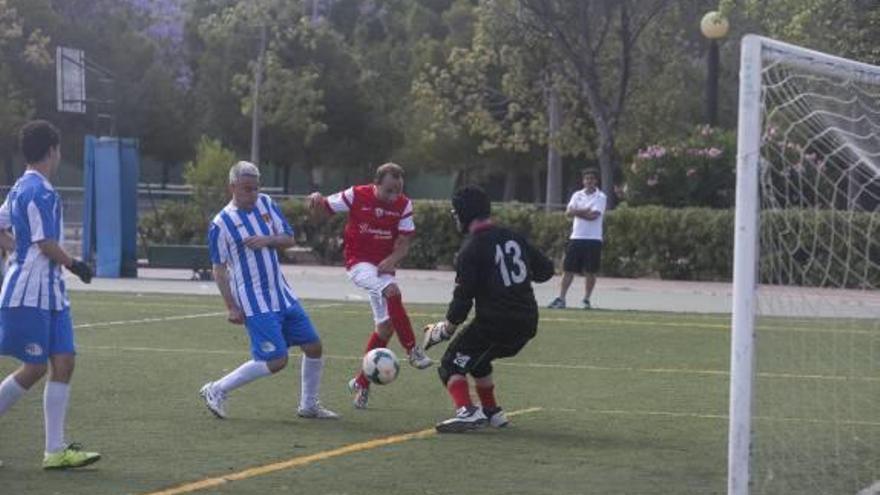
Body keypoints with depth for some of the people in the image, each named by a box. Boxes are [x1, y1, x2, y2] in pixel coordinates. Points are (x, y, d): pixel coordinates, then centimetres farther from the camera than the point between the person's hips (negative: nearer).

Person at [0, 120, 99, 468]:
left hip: (49, 293, 10)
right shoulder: (39, 192, -15)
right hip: (29, 295, -10)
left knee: (63, 363, 2)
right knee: (34, 368, -5)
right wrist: (74, 265, -4)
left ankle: (55, 450, 1)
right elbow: (47, 245, -17)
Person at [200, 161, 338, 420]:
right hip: (255, 304, -7)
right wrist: (231, 307, -12)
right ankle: (216, 391, 0)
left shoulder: (266, 204, 5)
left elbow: (289, 239, 7)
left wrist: (267, 240, -14)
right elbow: (219, 270, -8)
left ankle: (309, 405, 24)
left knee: (314, 346, 7)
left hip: (282, 294, 7)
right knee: (277, 360, -13)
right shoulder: (221, 224, -12)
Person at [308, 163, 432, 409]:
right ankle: (413, 350, -25)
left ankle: (361, 383, 19)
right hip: (359, 262, -5)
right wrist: (317, 199, -25)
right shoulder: (356, 196, -12)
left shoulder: (404, 205, -4)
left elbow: (403, 243, -4)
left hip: (383, 266, 5)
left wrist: (392, 259, -24)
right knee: (392, 291, -32)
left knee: (385, 326, 3)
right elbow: (322, 210, -1)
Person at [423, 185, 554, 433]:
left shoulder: (471, 249, -11)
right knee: (476, 358, 30)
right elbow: (545, 269, 16)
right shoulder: (514, 237, 9)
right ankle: (493, 412, 34)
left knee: (452, 365, 0)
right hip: (527, 323, 8)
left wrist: (444, 329, -1)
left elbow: (463, 297, -12)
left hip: (495, 322, -8)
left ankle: (466, 412, -23)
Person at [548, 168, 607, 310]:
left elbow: (593, 216, -14)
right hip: (576, 237, 3)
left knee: (590, 272, -1)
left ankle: (586, 300, 8)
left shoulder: (600, 197, -1)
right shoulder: (577, 195, 11)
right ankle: (561, 299, 2)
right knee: (568, 270, 1)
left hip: (593, 239, -3)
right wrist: (586, 211, -12)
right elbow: (568, 213, -2)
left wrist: (577, 212, -4)